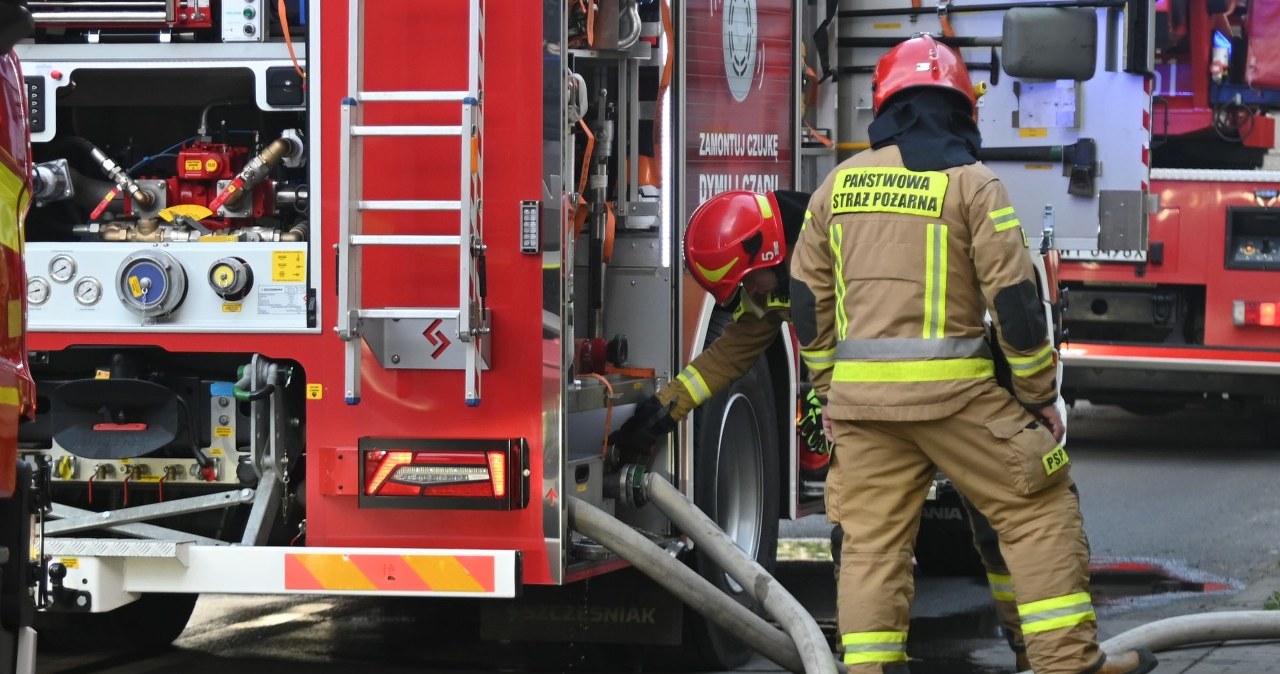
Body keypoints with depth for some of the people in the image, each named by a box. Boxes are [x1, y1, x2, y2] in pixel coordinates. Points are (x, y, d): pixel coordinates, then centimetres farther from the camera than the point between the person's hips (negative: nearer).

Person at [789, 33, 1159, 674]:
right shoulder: (970, 181, -4)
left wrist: (830, 388, 22)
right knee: (1039, 504, 6)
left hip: (860, 393, 4)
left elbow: (807, 300, 13)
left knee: (872, 537, 9)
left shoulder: (838, 184, 10)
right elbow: (1014, 299, -7)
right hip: (949, 389, -4)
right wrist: (1039, 395, 1)